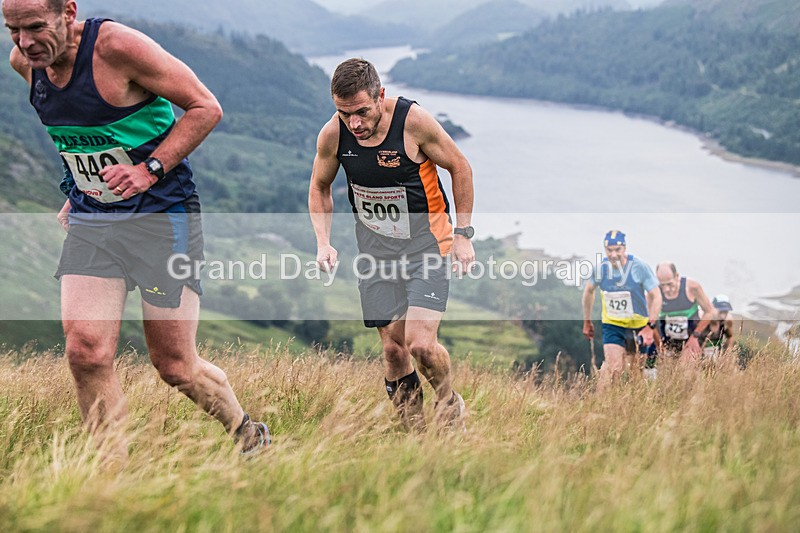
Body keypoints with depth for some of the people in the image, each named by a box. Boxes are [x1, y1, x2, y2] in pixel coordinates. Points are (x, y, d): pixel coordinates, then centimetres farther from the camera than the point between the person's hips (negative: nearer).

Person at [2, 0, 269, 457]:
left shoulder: (119, 46, -20)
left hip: (162, 215, -5)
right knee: (85, 352, -14)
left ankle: (248, 433, 29)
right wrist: (79, 192, 16)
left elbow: (206, 108, -13)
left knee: (175, 367, 1)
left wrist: (149, 170, -21)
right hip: (88, 221, 5)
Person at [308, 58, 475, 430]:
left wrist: (463, 234, -7)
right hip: (375, 245, 4)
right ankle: (413, 431, 19)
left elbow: (460, 168, -5)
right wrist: (323, 241, -5)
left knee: (420, 343, -16)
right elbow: (319, 188, 9)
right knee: (392, 348, 2)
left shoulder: (414, 121, -20)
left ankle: (449, 405, 13)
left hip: (425, 239, -3)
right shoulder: (332, 134, -11)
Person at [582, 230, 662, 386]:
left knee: (634, 373, 9)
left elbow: (655, 296, -16)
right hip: (612, 325, 0)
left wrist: (650, 326, -25)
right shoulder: (601, 268, -11)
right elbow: (589, 290, 8)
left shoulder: (639, 267, -18)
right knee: (614, 368, -18)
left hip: (638, 326, 0)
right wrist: (587, 322, 14)